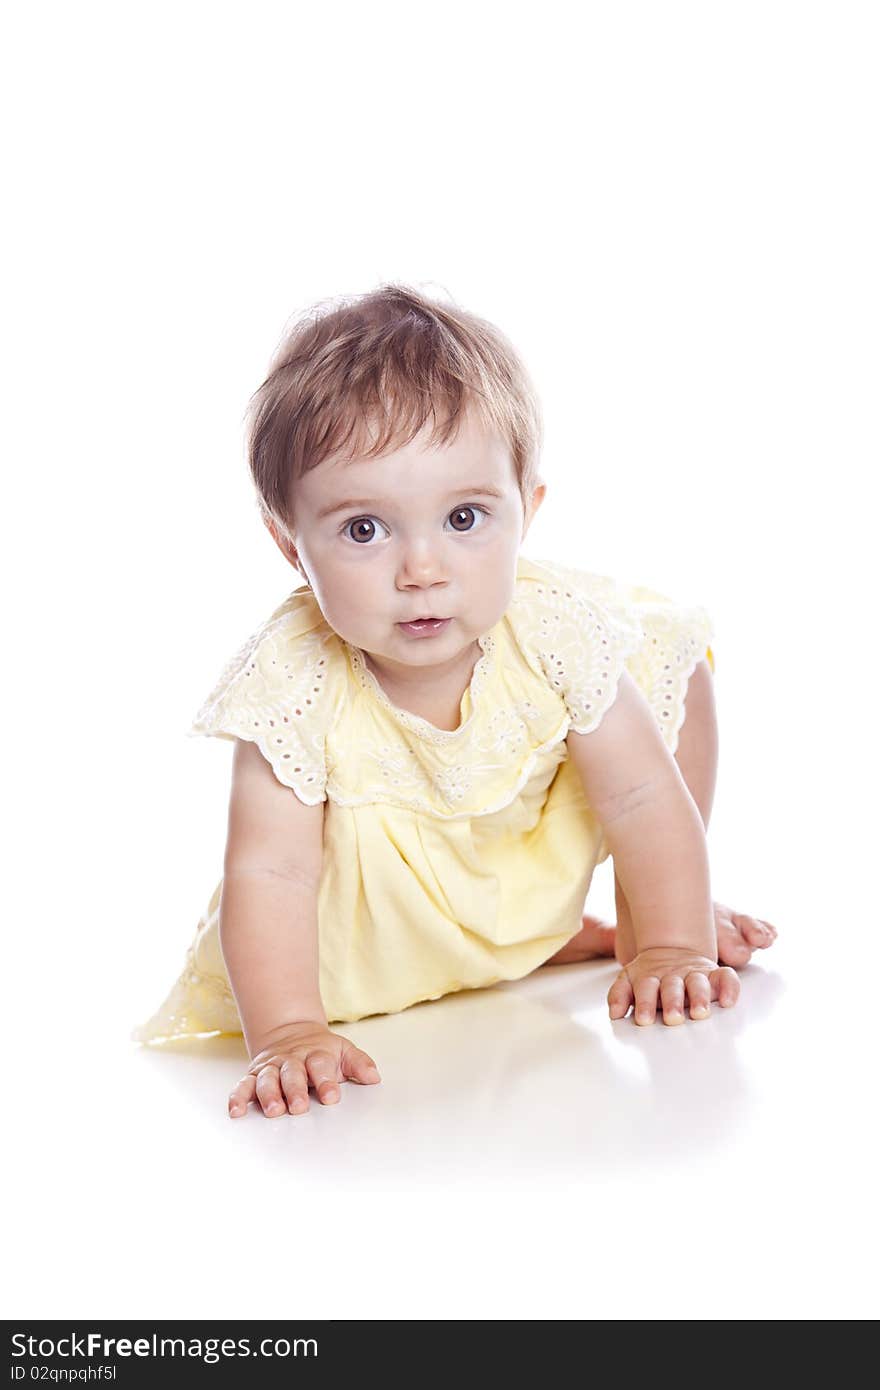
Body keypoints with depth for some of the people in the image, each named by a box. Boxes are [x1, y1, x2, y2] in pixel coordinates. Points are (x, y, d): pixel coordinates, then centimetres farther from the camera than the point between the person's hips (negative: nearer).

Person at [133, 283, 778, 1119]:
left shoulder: (556, 633, -33)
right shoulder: (292, 687, -36)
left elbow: (644, 798, -24)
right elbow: (270, 871, -37)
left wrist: (670, 950, -27)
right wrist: (287, 1033, -47)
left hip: (540, 844, 1)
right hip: (383, 878, 0)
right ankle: (557, 936, 4)